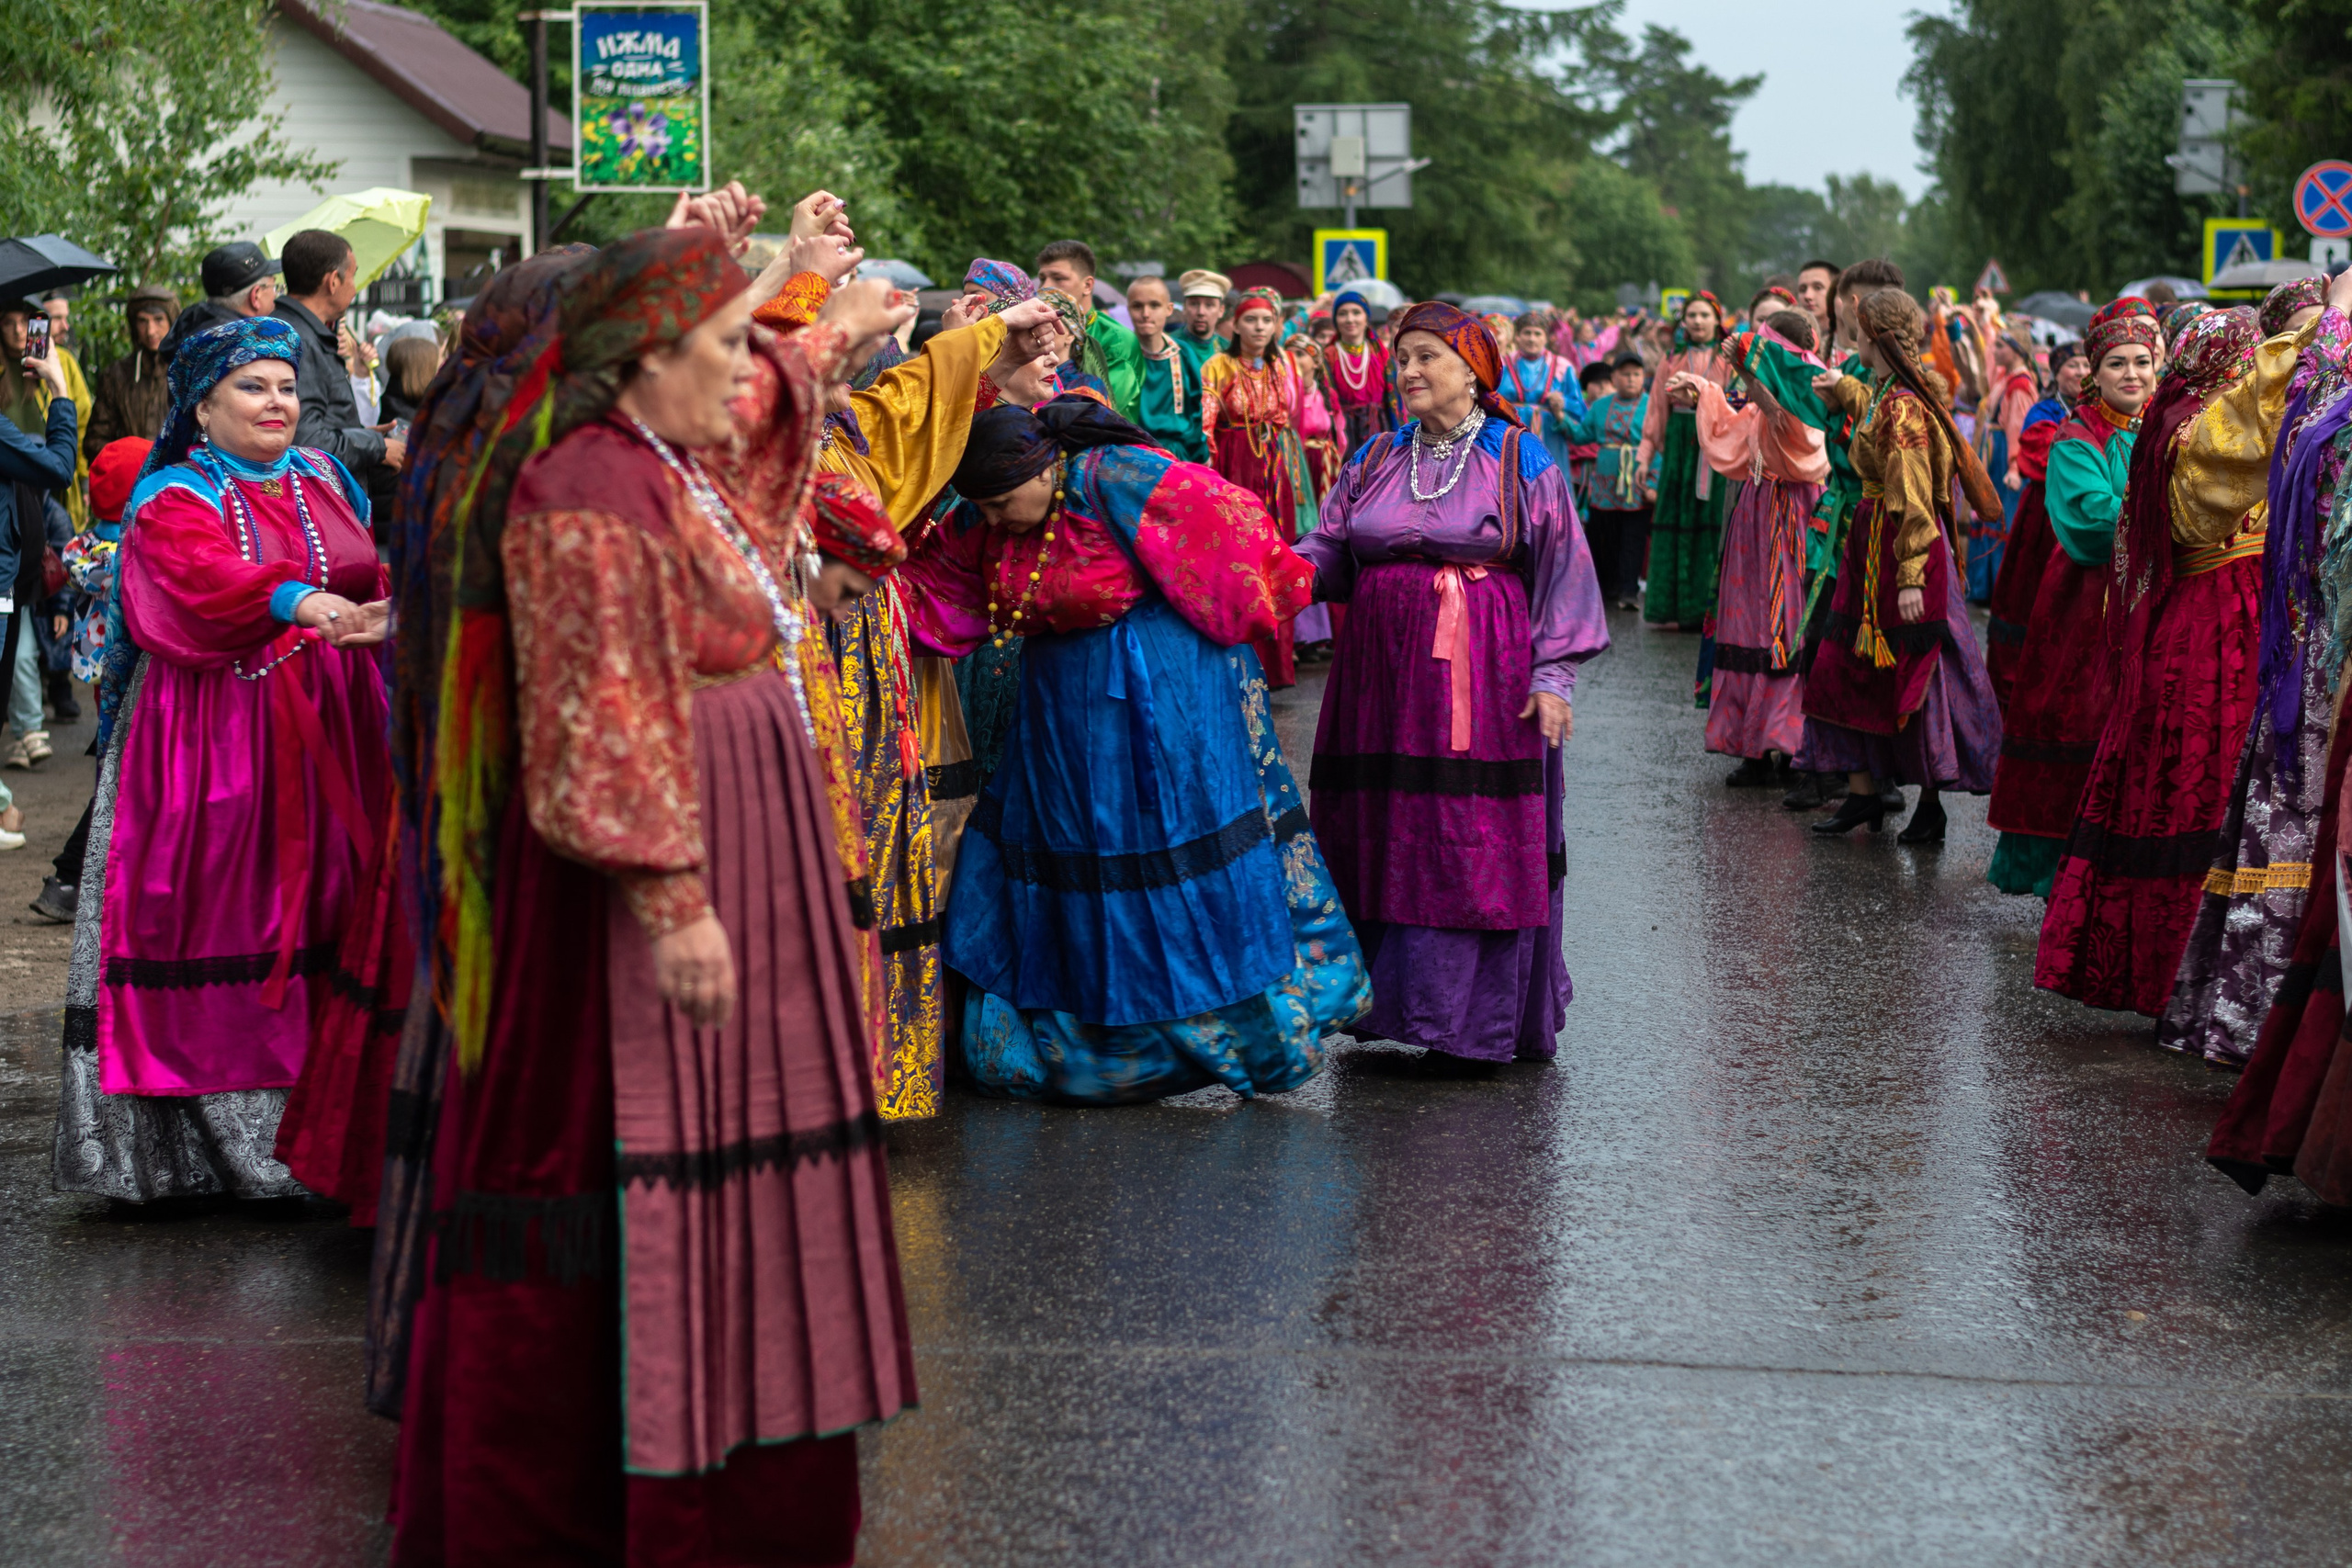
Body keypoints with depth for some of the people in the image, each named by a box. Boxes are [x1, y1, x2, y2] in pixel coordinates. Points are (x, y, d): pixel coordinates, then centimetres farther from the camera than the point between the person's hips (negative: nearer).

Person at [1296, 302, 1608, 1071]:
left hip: (1482, 679, -4)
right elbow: (1328, 554, 11)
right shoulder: (1375, 461, 14)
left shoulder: (1521, 462, 2)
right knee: (1381, 835, 3)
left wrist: (1553, 677, -8)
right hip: (1383, 675, 4)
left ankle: (1471, 1024, 0)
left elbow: (1562, 572, -1)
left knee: (1473, 841, -5)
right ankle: (1388, 1001, 13)